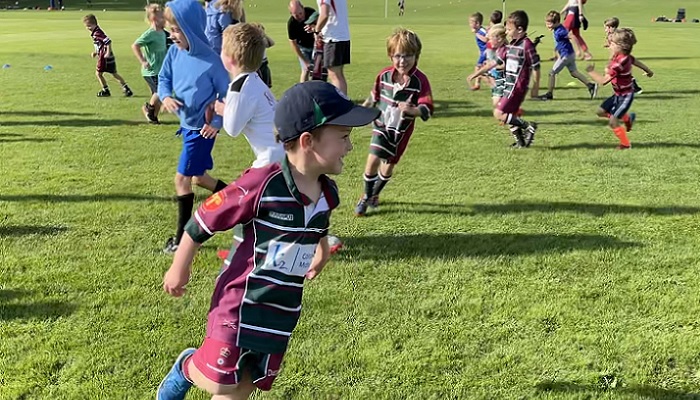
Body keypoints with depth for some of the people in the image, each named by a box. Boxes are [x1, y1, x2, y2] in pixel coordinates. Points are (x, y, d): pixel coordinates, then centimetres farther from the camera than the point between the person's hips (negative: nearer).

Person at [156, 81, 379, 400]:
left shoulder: (328, 193, -3)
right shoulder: (261, 185, -25)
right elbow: (203, 219, -13)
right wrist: (180, 269, -3)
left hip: (282, 311, 6)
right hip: (241, 302, -6)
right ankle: (186, 369, 34)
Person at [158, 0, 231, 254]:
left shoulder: (211, 61, -21)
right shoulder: (174, 52, -2)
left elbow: (227, 95, -12)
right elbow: (163, 78, 9)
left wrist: (217, 123, -18)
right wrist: (165, 96, -11)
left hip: (202, 129, -8)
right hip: (187, 126, 8)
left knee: (182, 178, -4)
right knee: (198, 177, 19)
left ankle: (182, 237, 8)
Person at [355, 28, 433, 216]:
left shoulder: (420, 81, -20)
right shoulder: (384, 75, -10)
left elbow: (427, 109, -25)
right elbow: (374, 96, 8)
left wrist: (411, 110, -45)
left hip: (402, 130, 0)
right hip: (381, 125, 1)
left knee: (389, 165, 13)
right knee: (373, 160, -13)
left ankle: (374, 194, 39)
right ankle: (366, 196, 10)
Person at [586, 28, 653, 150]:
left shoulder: (619, 63, -32)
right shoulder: (626, 56, -4)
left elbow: (603, 81, -35)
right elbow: (635, 61, 17)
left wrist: (591, 72, -20)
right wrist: (648, 71, 37)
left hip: (625, 96, -9)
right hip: (618, 94, 9)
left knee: (612, 122, -8)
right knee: (601, 112, 12)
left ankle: (625, 144, 11)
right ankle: (628, 118, 28)